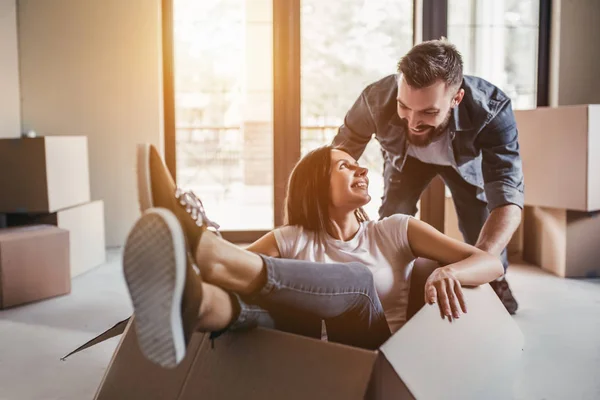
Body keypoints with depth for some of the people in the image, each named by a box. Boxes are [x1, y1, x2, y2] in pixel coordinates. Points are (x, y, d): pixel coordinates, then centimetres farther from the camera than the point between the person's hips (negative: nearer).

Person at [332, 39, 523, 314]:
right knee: (392, 219, -15)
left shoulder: (492, 110, -46)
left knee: (482, 226, -7)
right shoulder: (376, 98, -41)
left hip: (466, 157, 0)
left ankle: (494, 284, 26)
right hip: (405, 156, 1)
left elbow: (508, 199, -53)